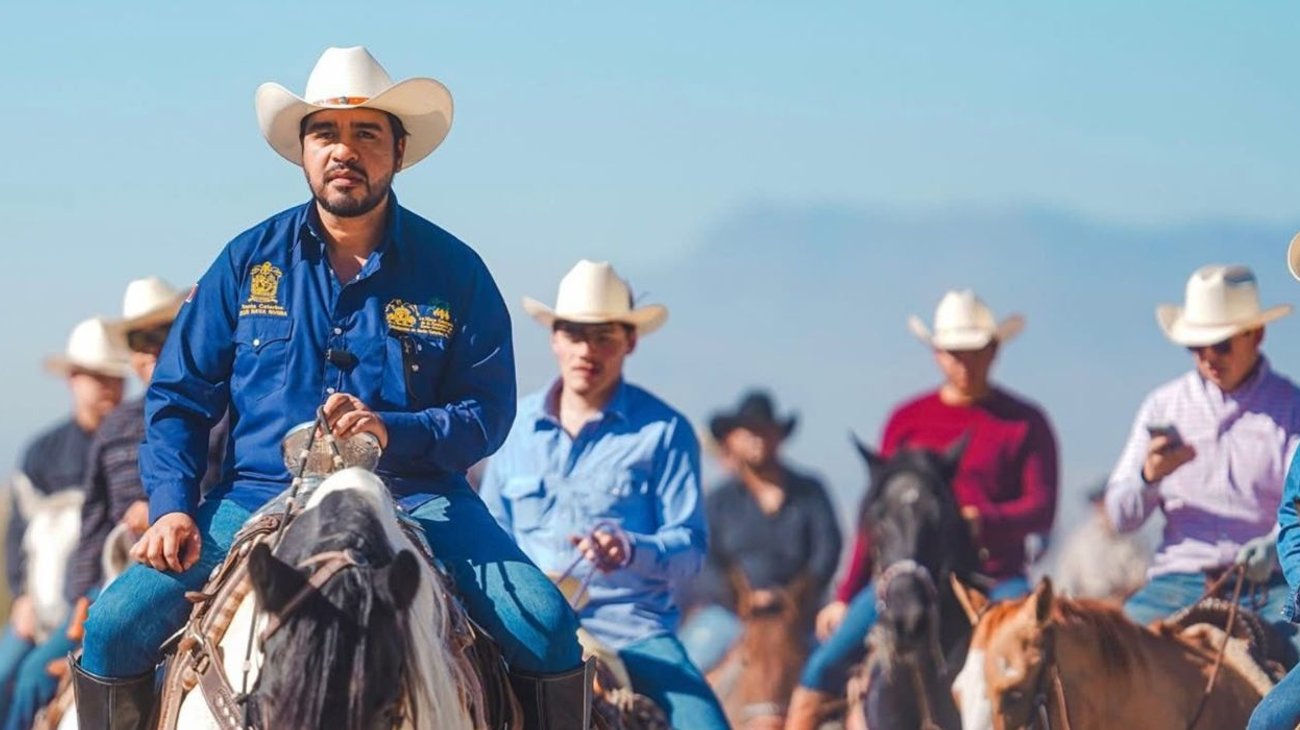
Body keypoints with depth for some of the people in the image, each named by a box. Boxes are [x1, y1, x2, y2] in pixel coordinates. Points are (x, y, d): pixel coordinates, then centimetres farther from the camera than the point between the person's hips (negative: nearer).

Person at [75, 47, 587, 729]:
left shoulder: (454, 271, 3)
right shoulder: (249, 262, 6)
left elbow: (489, 411, 3)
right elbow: (178, 396, 10)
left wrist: (391, 431, -16)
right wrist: (172, 506, -6)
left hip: (411, 494, -1)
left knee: (546, 628, -23)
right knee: (117, 623, -19)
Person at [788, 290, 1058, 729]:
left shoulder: (1023, 423, 3)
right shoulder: (909, 421, 10)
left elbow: (1041, 510, -5)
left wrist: (985, 520, -26)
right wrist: (845, 596, 14)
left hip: (994, 577, -2)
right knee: (825, 667, -11)